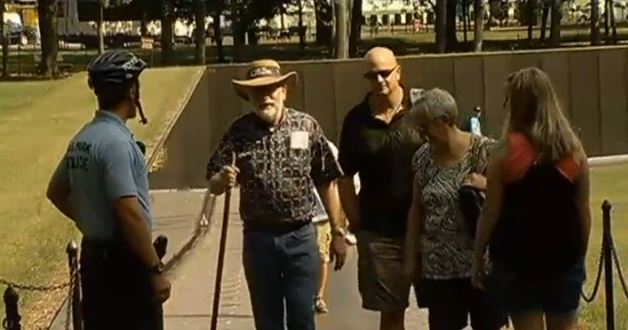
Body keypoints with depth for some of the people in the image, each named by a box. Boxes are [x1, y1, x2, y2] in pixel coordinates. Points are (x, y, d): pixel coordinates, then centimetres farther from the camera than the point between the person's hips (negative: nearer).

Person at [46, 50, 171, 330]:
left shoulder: (82, 138, 9)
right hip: (123, 260, -9)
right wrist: (156, 269, -19)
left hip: (93, 254, 9)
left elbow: (56, 191, 22)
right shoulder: (115, 141, -20)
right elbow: (129, 212, -24)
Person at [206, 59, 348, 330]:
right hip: (258, 239, 1)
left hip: (300, 237, -1)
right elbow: (213, 184, 0)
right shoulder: (238, 132, -2)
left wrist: (337, 232, 2)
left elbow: (326, 183, 2)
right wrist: (223, 180, -24)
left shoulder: (307, 126, -3)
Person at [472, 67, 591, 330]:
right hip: (564, 257, 3)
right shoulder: (574, 150, -1)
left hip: (518, 259, -3)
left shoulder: (508, 151, -10)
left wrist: (478, 258, 2)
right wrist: (580, 254, 15)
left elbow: (491, 214, -8)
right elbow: (584, 212, 3)